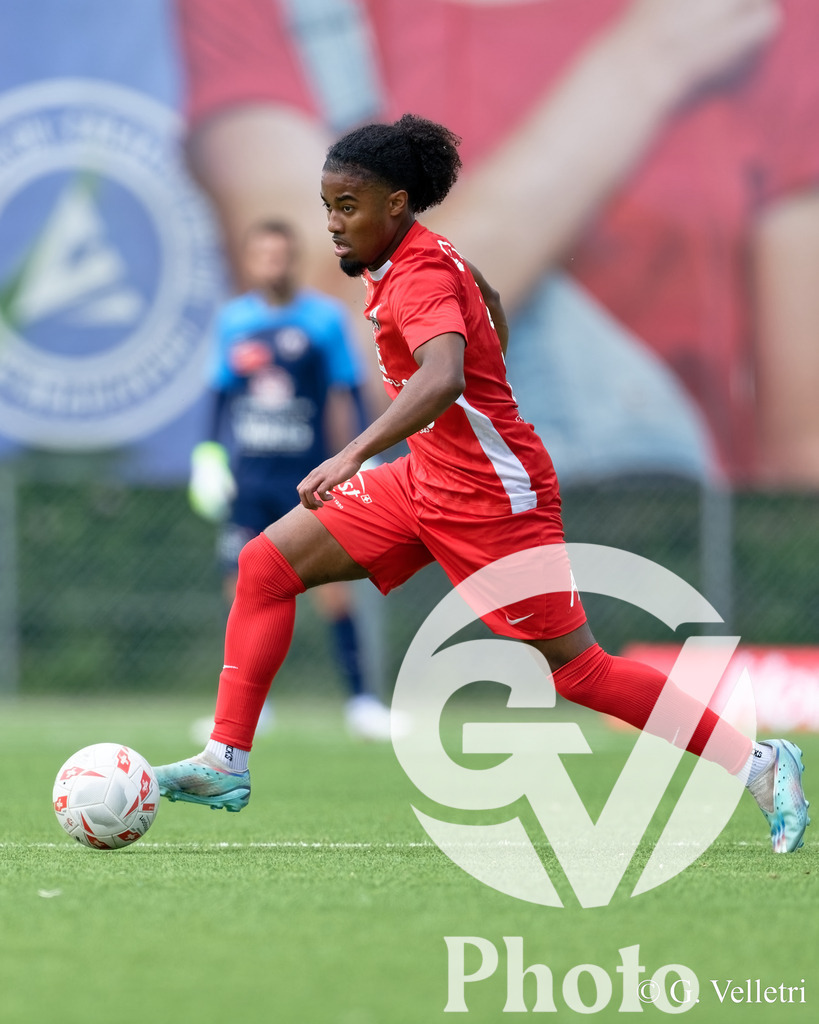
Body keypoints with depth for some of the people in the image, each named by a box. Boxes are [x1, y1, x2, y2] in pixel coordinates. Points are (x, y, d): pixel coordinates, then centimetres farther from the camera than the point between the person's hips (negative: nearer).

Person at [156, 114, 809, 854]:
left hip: (493, 499, -9)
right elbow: (489, 306, 25)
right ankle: (227, 763, 2)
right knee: (266, 565, 0)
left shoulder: (421, 278, -22)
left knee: (579, 671, -2)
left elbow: (443, 379, -42)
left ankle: (760, 765, 9)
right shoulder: (423, 257, 5)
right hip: (429, 480, 9)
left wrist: (353, 455, -52)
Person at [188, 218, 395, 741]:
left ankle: (361, 700, -1)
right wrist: (211, 455, 9)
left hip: (308, 476, -3)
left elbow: (346, 396, 1)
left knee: (333, 588, -8)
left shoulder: (327, 318, -2)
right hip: (248, 477, 3)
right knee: (244, 588, 0)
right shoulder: (232, 320, 7)